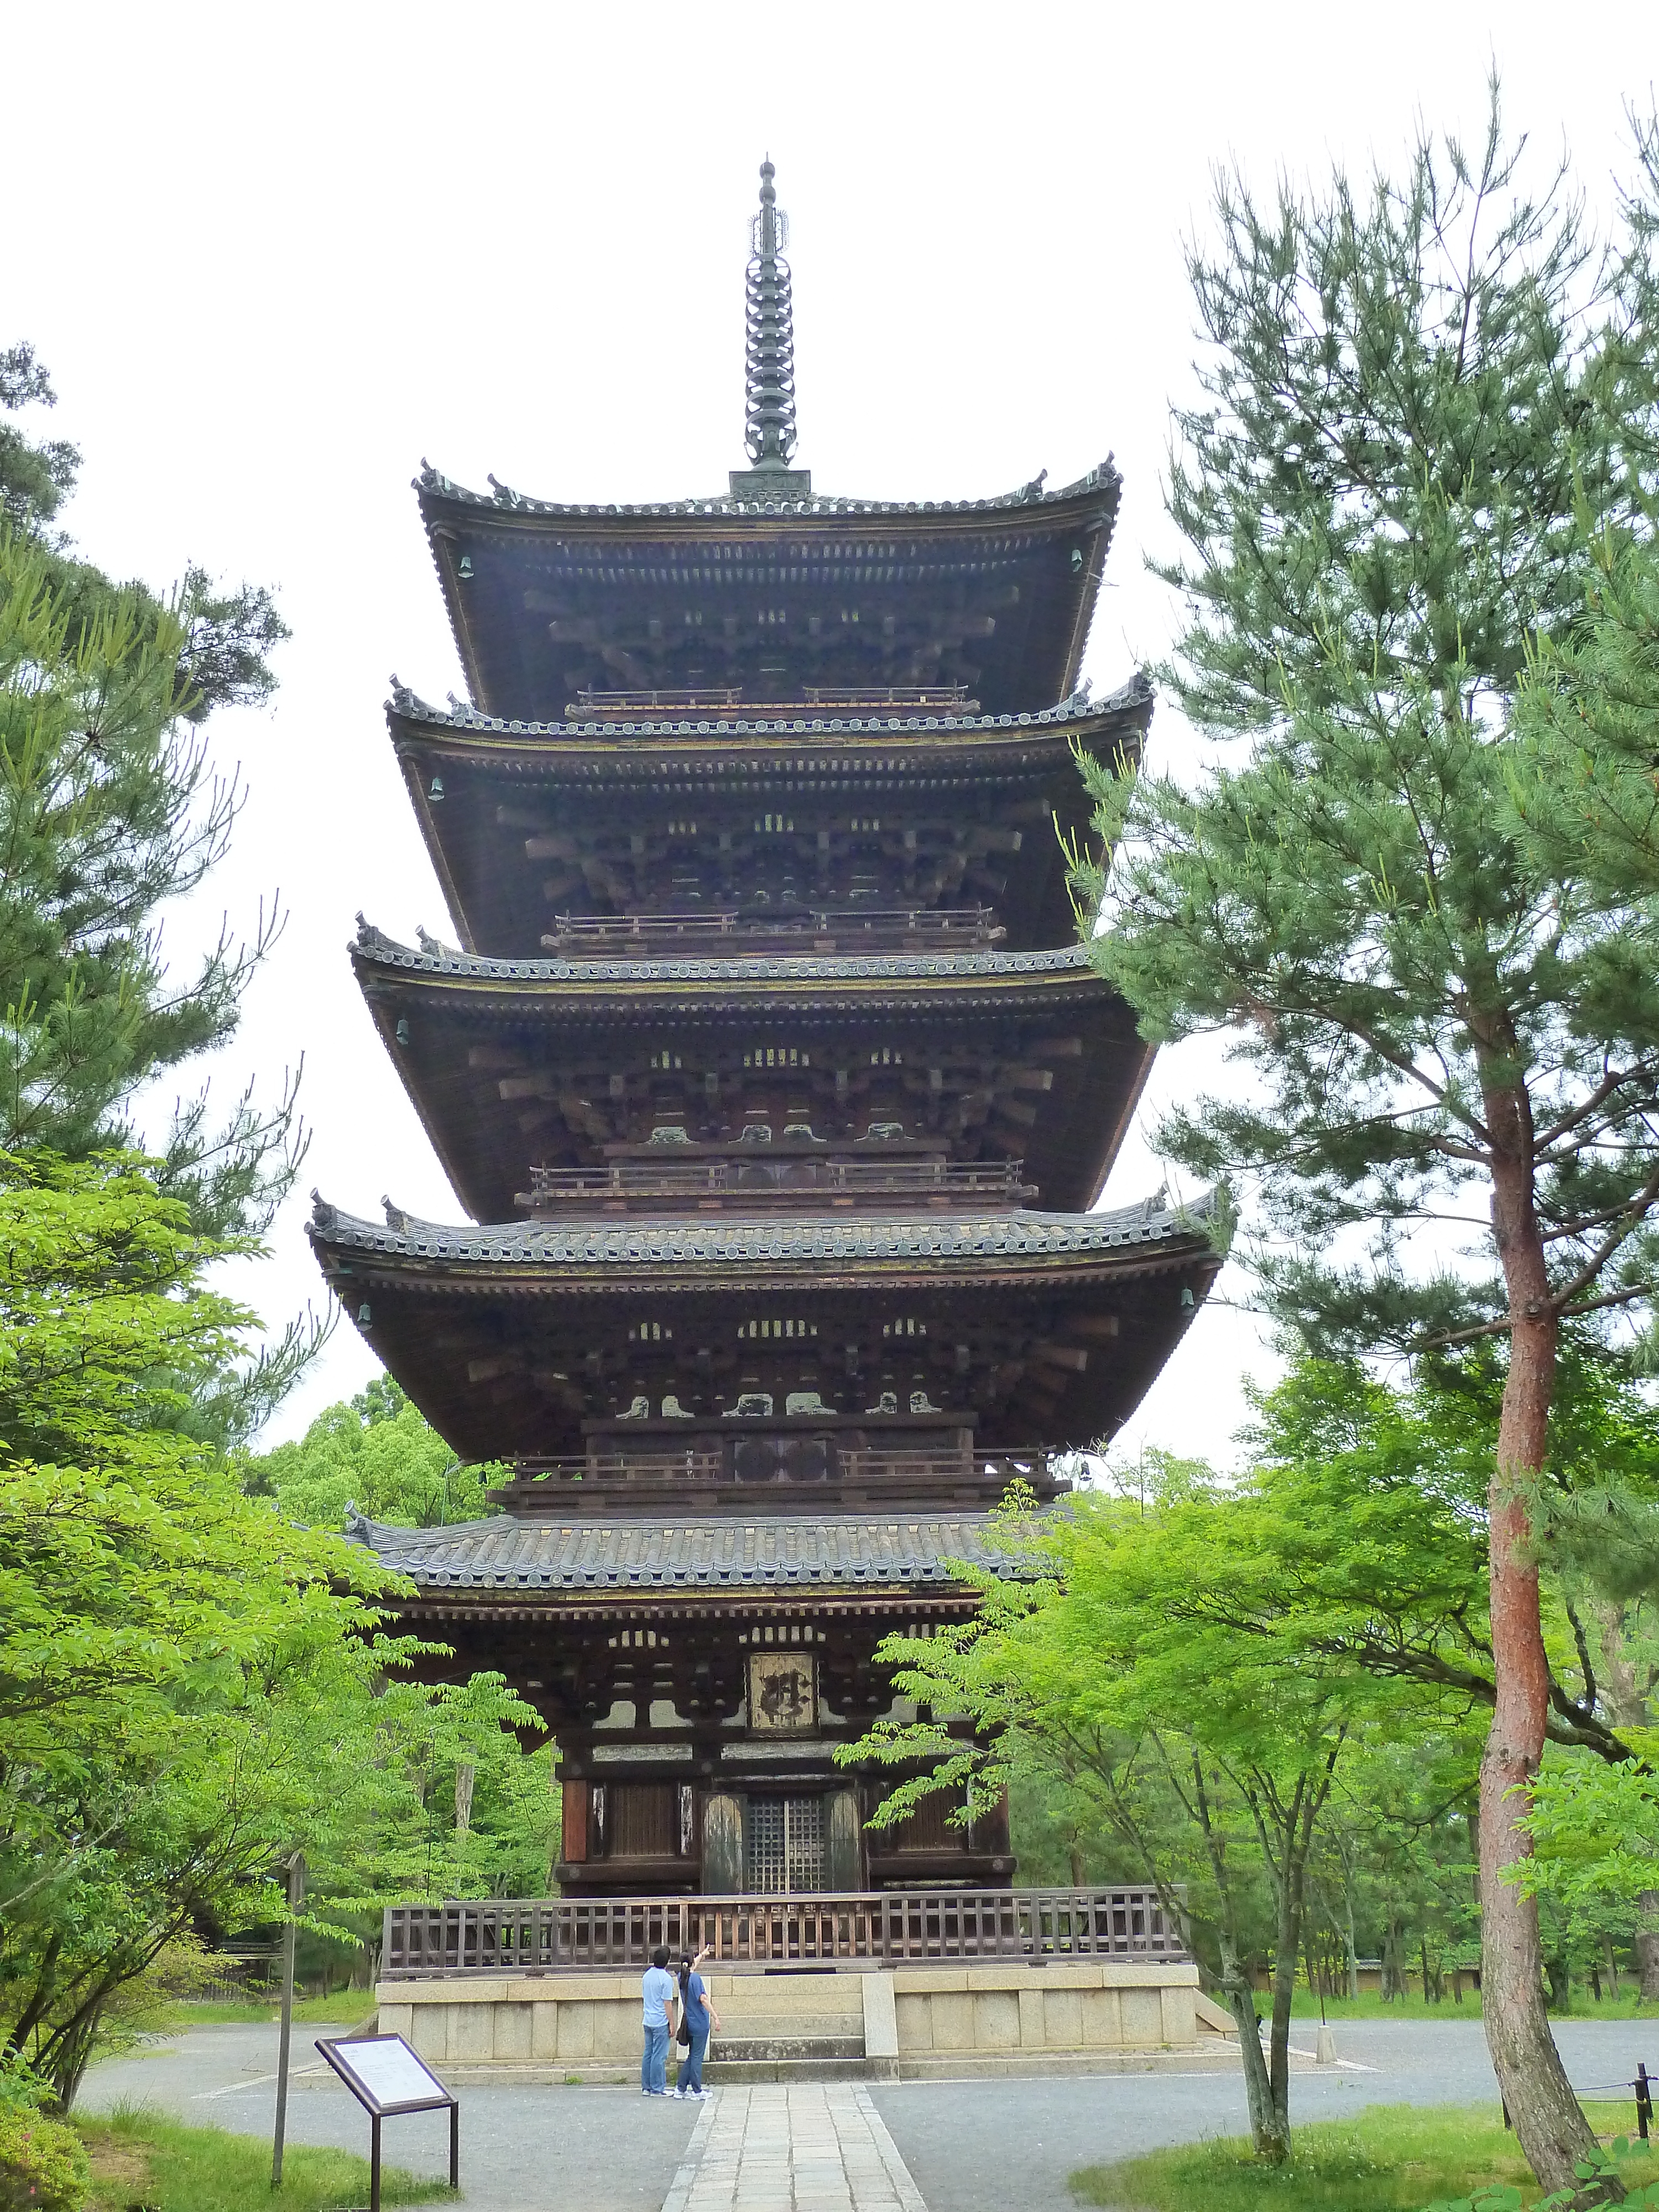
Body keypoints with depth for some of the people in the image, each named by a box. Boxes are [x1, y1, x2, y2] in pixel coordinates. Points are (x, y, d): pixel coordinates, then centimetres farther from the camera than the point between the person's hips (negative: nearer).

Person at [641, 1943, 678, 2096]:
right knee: (659, 2056, -2)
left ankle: (647, 2086, 16)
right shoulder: (666, 1978, -15)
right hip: (661, 2022, -7)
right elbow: (667, 2004, -14)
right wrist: (672, 2023, -8)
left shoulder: (647, 1975, 7)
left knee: (648, 2054, 12)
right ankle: (657, 2089, 1)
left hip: (648, 2021, 7)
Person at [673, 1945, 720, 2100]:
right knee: (697, 2057, 0)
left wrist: (703, 1954, 46)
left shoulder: (682, 1977, 7)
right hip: (700, 2023, -7)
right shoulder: (696, 1978, -16)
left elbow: (691, 1967, 29)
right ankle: (697, 2090, 6)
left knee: (692, 2056, 16)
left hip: (689, 2022, 7)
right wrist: (715, 2017, -24)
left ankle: (680, 2088, 15)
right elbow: (703, 1999, -24)